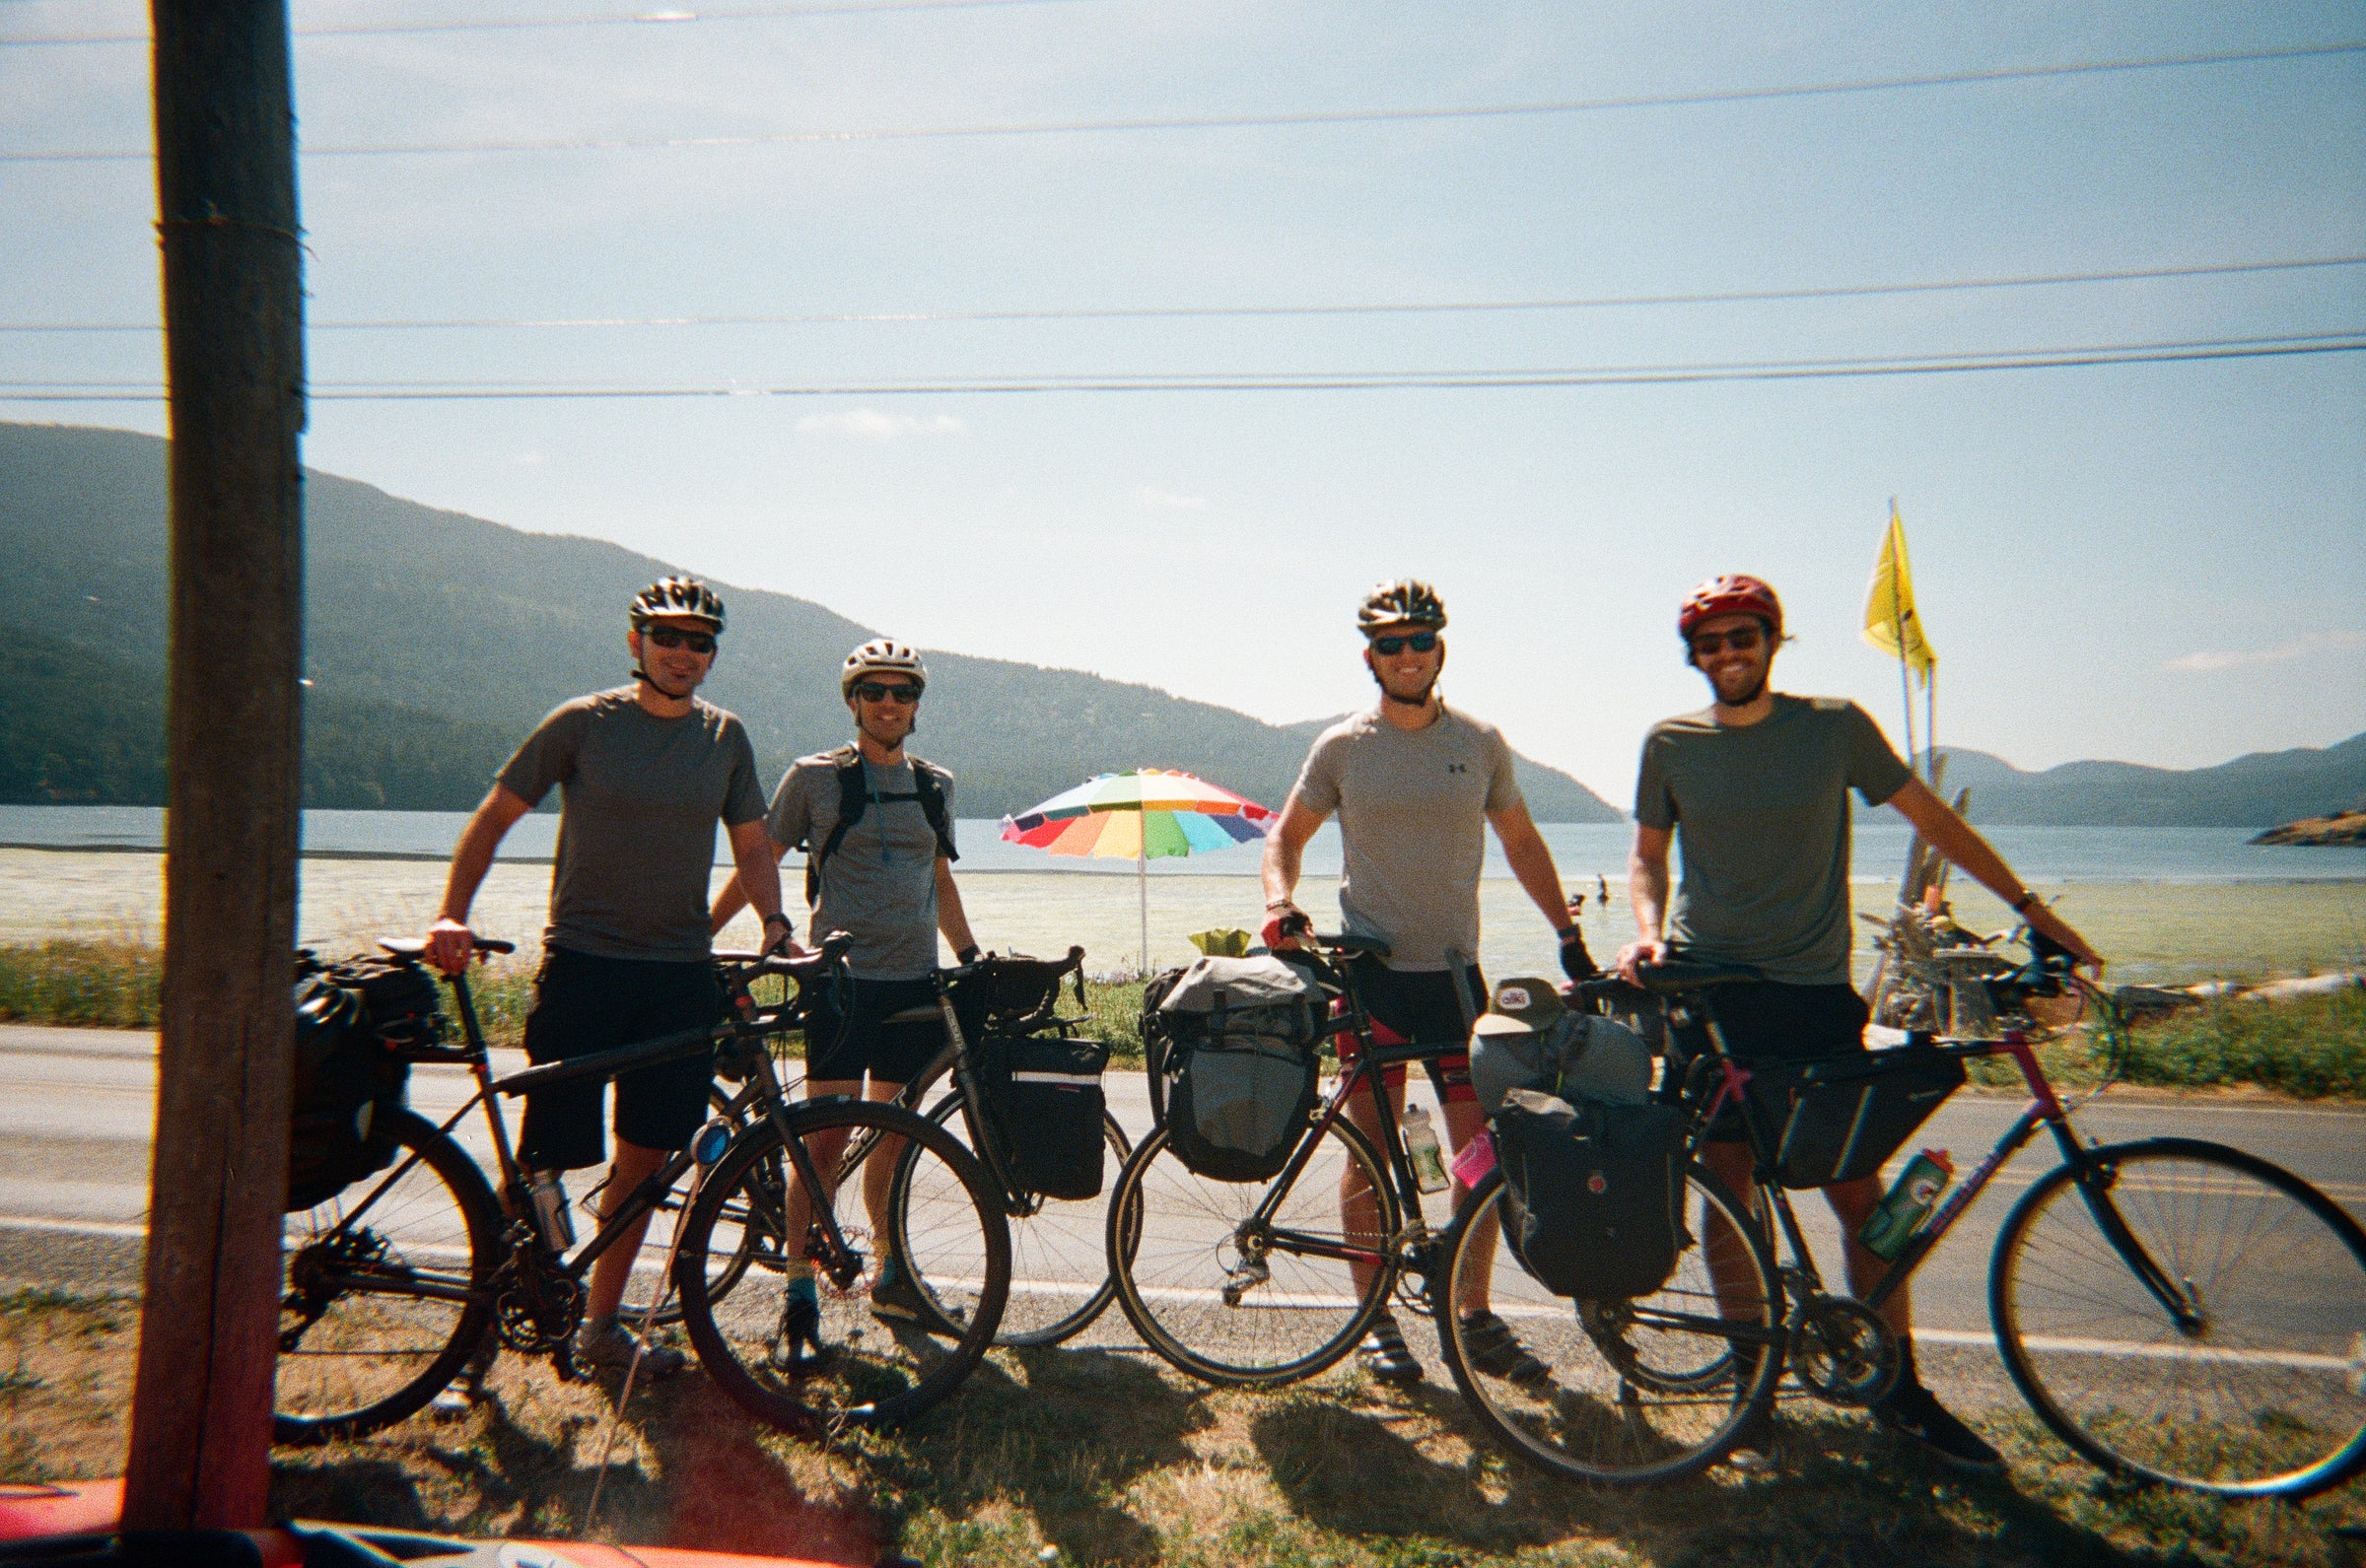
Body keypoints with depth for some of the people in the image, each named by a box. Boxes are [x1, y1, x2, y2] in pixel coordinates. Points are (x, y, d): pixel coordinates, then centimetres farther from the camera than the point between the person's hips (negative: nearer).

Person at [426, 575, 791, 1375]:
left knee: (643, 1158, 10)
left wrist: (776, 926, -2)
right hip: (583, 961, -3)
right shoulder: (582, 723, -3)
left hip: (680, 971, 3)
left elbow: (751, 846, 13)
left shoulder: (726, 737, 7)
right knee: (549, 1152, -3)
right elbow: (495, 816, 1)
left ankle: (600, 1324, 25)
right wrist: (452, 916, -10)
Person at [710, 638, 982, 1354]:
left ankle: (892, 1278, 24)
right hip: (842, 977, -4)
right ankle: (799, 1293, 6)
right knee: (826, 1138, -5)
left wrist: (973, 957, 18)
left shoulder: (934, 785, 13)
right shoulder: (814, 778, 0)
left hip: (915, 980, 4)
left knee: (894, 1133, 12)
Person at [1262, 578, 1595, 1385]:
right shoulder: (1342, 747, 0)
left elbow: (1521, 842, 13)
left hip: (1455, 971, 2)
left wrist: (1568, 933, 9)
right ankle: (1375, 1320, 19)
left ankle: (1477, 1318, 20)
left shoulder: (1480, 742, 4)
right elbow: (1287, 834, 8)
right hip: (1371, 970, -2)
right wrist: (1280, 901, -11)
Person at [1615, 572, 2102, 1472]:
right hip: (1709, 991, 0)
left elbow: (1932, 818, 8)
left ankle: (1902, 1390, 21)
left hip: (1815, 992, 0)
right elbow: (1648, 854, 12)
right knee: (1729, 1196, 5)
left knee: (1859, 1196, 3)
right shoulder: (1671, 744, 2)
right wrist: (1648, 927, -7)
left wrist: (2031, 908, 9)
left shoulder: (1836, 725, 0)